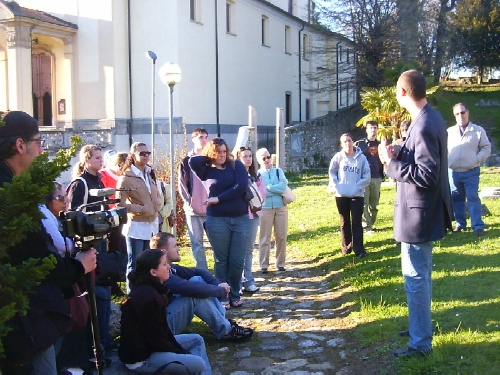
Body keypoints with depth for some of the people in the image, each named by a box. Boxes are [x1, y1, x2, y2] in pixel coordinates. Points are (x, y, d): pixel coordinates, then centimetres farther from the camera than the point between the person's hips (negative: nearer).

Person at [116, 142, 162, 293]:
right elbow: (120, 204, -15)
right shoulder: (126, 178, -11)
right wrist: (141, 209, -17)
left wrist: (156, 205, 0)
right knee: (134, 264, 1)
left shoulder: (150, 174, 11)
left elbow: (158, 196, 21)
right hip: (136, 226, -7)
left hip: (152, 225, 7)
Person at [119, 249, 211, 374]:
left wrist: (181, 351, 4)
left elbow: (163, 329, 9)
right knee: (199, 364, -18)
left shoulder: (152, 290, 5)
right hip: (140, 357, -11)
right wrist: (182, 353, -8)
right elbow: (155, 339, -21)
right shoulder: (148, 298, -26)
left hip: (147, 344, 11)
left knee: (197, 340, 17)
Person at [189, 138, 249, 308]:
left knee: (237, 260, 5)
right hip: (217, 220, 0)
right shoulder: (207, 170, 5)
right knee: (221, 260, 7)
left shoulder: (236, 165, 4)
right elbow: (193, 161, -13)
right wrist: (209, 157, 3)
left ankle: (234, 296, 20)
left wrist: (219, 199, -9)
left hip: (241, 219, 1)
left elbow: (241, 185, -10)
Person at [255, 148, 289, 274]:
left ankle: (280, 263, 16)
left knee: (281, 237, 5)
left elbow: (283, 186, -7)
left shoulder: (279, 171, 10)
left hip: (281, 207, 2)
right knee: (264, 238, 1)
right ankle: (264, 265, 8)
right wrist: (276, 189, -10)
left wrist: (267, 188, -8)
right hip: (265, 208, -2)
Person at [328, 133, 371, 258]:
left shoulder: (361, 157, -4)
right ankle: (346, 246, 25)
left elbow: (366, 175, -2)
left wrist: (358, 187, -11)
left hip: (357, 195, -1)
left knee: (357, 222, -2)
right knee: (344, 222, 12)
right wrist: (334, 186, -6)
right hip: (341, 195, 2)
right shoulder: (338, 157, -1)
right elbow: (332, 172, 5)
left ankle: (359, 249, 2)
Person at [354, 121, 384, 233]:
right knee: (364, 204, -4)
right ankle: (366, 226, 2)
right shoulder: (359, 144, -1)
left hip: (377, 178, 4)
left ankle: (371, 224, 17)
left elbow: (382, 160, 16)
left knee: (374, 204, 8)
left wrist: (382, 175, 8)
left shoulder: (380, 144, 12)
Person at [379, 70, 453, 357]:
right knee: (422, 273, 23)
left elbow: (426, 174, -27)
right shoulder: (432, 118, 8)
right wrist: (400, 154, 4)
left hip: (418, 213, -11)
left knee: (416, 276, -1)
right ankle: (422, 324, 39)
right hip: (426, 210, 11)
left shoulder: (423, 126, -24)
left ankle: (421, 342, 10)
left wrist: (392, 162, -21)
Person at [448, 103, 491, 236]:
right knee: (456, 199, 10)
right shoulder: (449, 132, 6)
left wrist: (477, 159, -12)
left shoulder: (478, 130, -1)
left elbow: (486, 148, 2)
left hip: (471, 172, -3)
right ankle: (460, 224, 21)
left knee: (473, 198, -5)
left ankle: (478, 226, -1)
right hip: (454, 172, 3)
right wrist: (446, 161, -1)